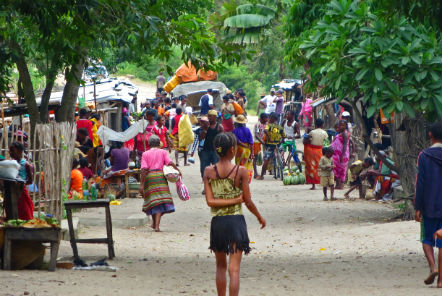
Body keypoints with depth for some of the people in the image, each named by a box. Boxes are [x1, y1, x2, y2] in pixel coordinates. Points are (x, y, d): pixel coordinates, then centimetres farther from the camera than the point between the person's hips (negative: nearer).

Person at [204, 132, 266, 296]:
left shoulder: (208, 172, -2)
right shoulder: (240, 171, -9)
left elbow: (210, 201, -8)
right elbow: (249, 202, -5)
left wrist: (237, 200, -6)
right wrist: (260, 217, 12)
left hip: (217, 222, 3)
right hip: (236, 221, -3)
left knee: (221, 266, 20)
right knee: (234, 269, -3)